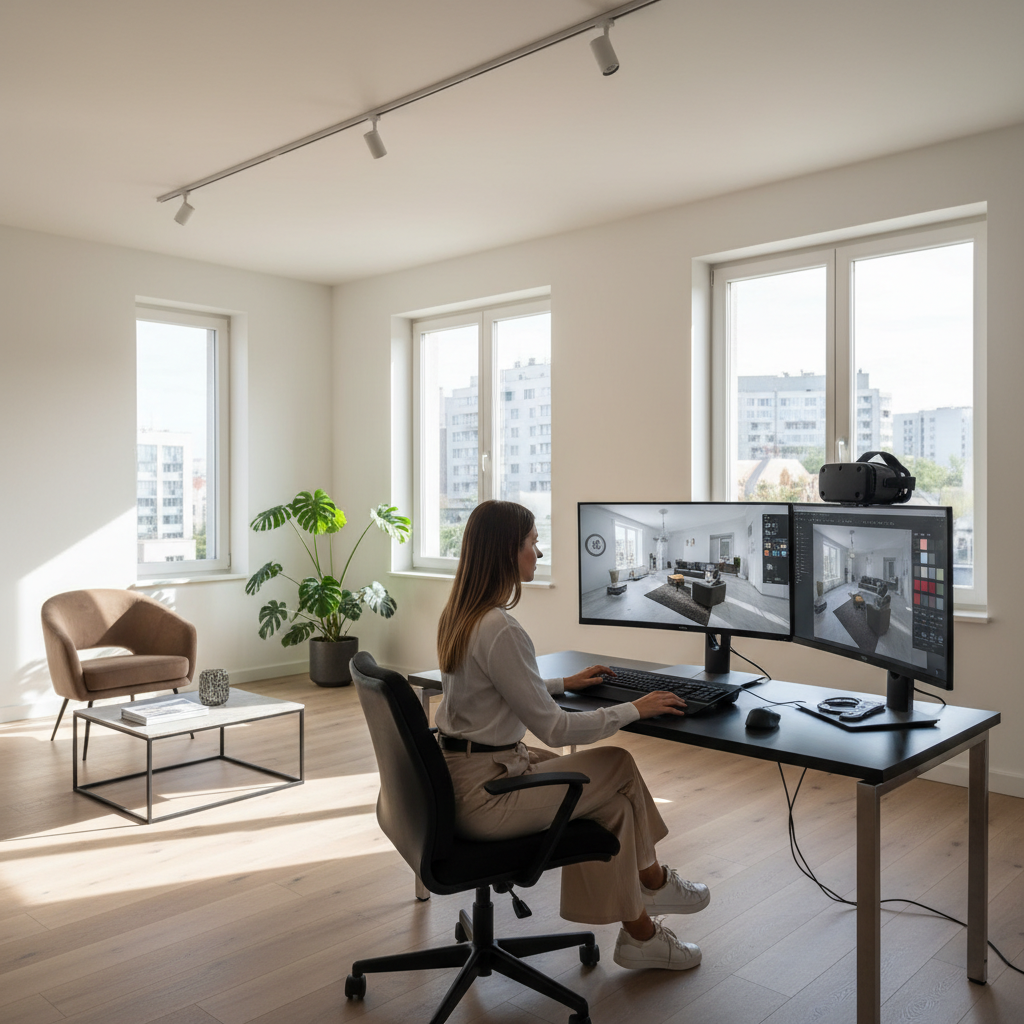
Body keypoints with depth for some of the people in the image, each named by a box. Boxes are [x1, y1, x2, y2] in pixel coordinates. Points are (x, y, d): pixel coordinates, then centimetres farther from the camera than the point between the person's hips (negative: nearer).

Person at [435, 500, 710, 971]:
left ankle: (639, 931, 17)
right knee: (620, 766, 2)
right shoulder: (500, 629, -25)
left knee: (614, 800, 8)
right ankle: (652, 879, 23)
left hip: (457, 773, 9)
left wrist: (564, 682, 24)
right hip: (482, 793, -9)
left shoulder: (457, 614, 6)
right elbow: (553, 728, -20)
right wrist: (634, 710, -9)